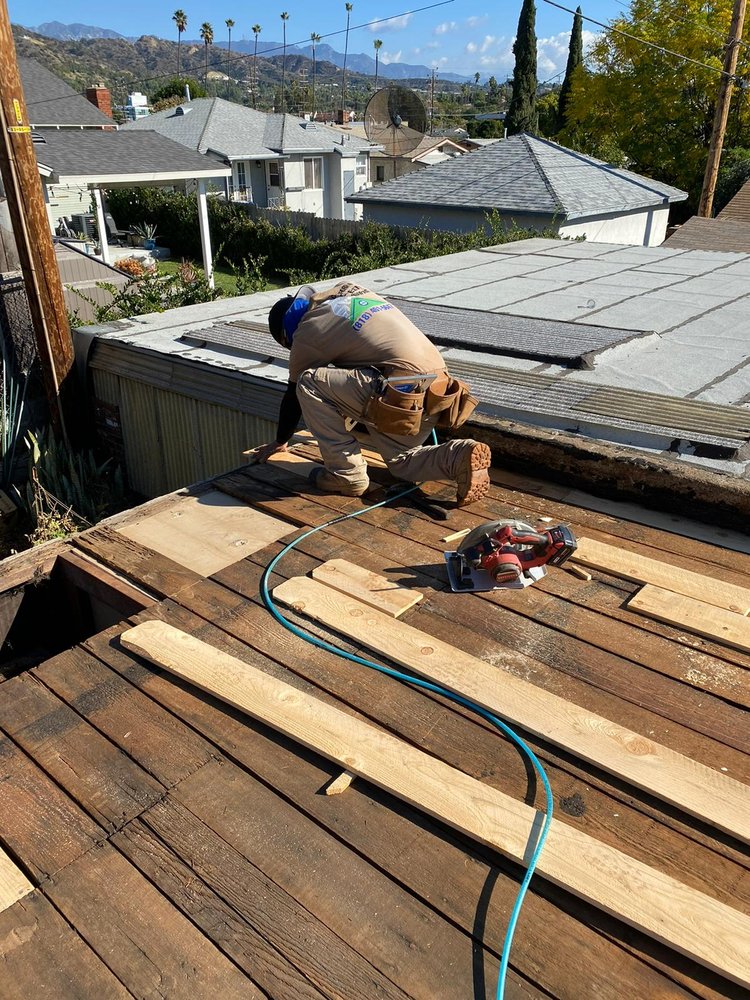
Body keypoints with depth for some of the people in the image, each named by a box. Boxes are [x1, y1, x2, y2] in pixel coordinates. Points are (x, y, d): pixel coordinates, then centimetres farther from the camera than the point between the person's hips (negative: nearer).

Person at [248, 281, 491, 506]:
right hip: (436, 387, 9)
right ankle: (462, 456, -1)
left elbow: (293, 395, 13)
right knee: (401, 463, 25)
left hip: (404, 389, -9)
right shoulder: (356, 293, 25)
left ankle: (346, 474, 1)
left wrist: (280, 442, 30)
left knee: (309, 383, -4)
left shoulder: (308, 331, 2)